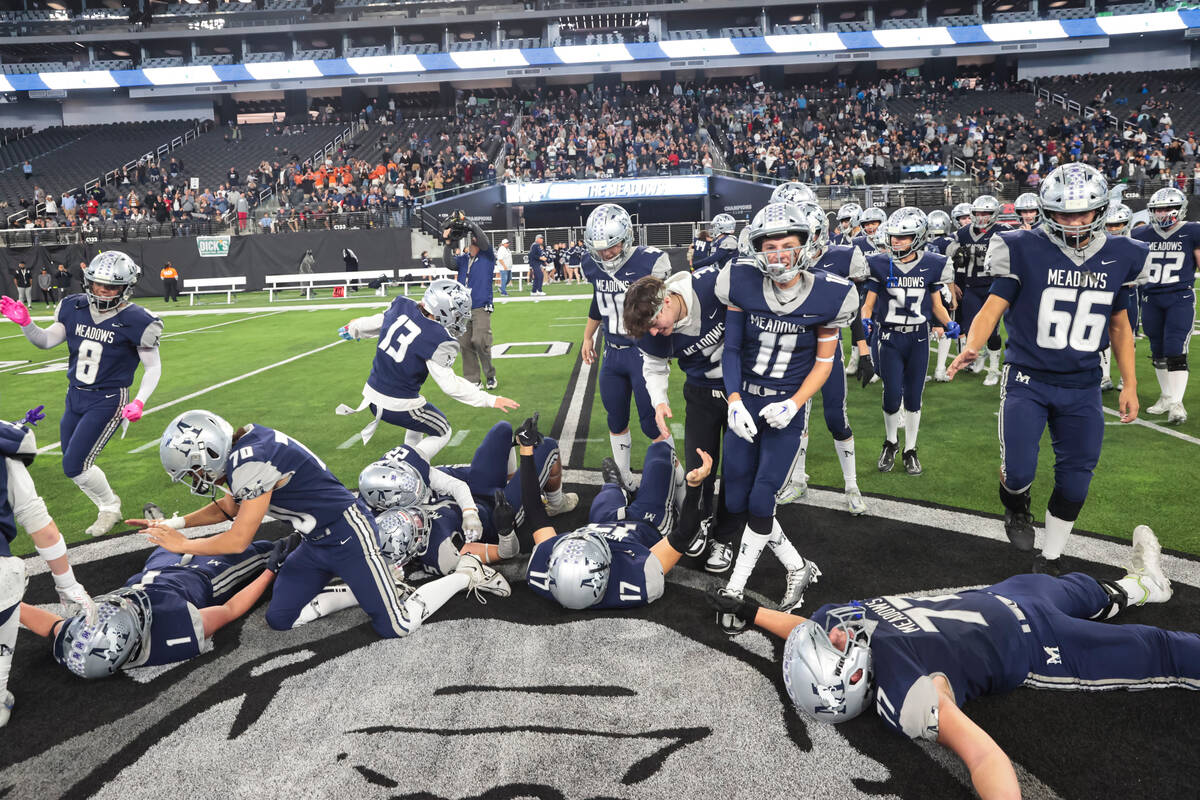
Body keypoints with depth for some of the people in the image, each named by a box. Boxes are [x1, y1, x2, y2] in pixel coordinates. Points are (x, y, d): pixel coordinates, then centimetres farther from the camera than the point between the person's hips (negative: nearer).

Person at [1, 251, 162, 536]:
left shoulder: (135, 321, -16)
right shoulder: (74, 307, -1)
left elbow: (153, 367, -9)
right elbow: (46, 341, 5)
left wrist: (140, 401, -21)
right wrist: (25, 322, -14)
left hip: (108, 401, -6)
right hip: (75, 396, 6)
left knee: (74, 466, -7)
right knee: (74, 465, 13)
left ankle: (109, 506, 20)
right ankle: (109, 510, 33)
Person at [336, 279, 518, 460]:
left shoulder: (401, 306, -5)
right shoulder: (439, 340, -25)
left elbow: (376, 323, 16)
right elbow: (450, 384, -24)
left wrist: (354, 327, 39)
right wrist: (490, 400, -18)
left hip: (372, 394, 8)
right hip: (399, 407, -8)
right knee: (442, 433, 16)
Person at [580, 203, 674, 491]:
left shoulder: (650, 262, -16)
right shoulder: (593, 265, 2)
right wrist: (588, 337, 24)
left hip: (644, 352, -6)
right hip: (612, 353, 6)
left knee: (652, 424, -3)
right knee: (616, 421, 15)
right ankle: (625, 479, 32)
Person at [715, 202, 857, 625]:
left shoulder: (827, 295, -11)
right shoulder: (743, 283, -8)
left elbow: (824, 361, -1)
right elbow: (731, 349, -1)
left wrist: (792, 404, -15)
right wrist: (734, 401, -14)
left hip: (786, 410, -3)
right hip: (744, 403, 3)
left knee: (759, 503, -8)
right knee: (737, 504, 5)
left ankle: (735, 589, 13)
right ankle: (799, 569, 25)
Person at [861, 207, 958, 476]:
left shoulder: (931, 266, -2)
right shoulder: (880, 265, -4)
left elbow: (937, 305, 8)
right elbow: (868, 305, 1)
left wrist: (948, 324, -10)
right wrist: (866, 322, -20)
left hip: (919, 338, 1)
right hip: (890, 339, -1)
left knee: (913, 397, 7)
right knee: (892, 397, -3)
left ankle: (910, 450, 24)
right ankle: (890, 442, 25)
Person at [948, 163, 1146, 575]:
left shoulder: (1120, 257, 3)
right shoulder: (1025, 251, -9)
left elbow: (1119, 325, 13)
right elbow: (993, 306, -14)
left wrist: (1130, 384, 11)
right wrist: (972, 345, -35)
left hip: (1083, 389, 4)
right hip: (1028, 381, -4)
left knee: (1074, 482, 8)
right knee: (1018, 473, -13)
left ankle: (1050, 558, 30)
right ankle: (1016, 507, 26)